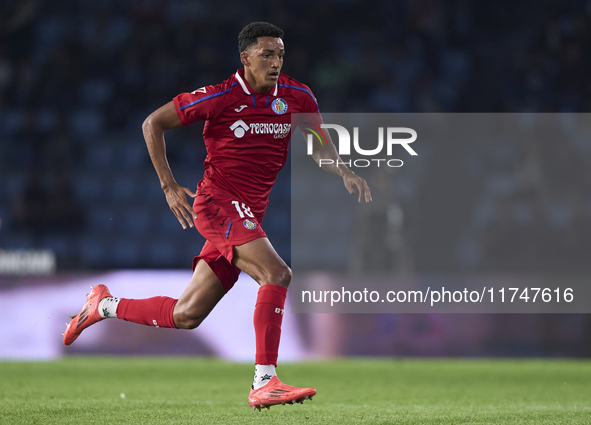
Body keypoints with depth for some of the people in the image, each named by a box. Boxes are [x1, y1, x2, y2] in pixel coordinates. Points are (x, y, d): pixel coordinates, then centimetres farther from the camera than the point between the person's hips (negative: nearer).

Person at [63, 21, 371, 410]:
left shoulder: (298, 97, 4)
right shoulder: (221, 97, -10)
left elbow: (319, 146, 17)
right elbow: (153, 123, 0)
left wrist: (344, 173, -5)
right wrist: (169, 186, -6)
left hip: (249, 215, 6)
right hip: (217, 202, -6)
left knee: (186, 315, 8)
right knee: (277, 273, -26)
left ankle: (106, 305, 30)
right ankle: (264, 383, -28)